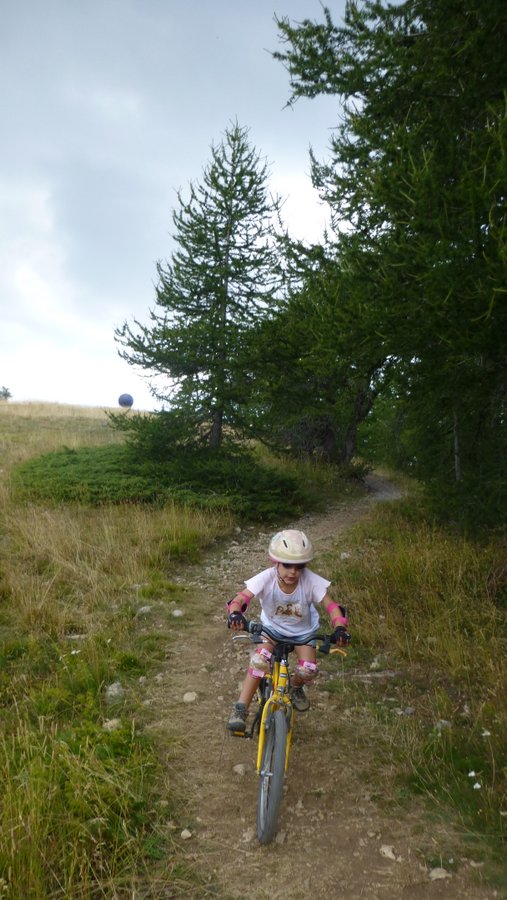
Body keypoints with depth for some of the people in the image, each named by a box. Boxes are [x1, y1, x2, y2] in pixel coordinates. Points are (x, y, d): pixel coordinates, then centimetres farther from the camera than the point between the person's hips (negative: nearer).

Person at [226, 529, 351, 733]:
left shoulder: (311, 581, -28)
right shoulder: (266, 578, -29)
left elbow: (330, 605, -26)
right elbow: (240, 599, -35)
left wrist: (340, 628, -45)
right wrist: (235, 613, -58)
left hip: (303, 631, 1)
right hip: (272, 627, -1)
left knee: (308, 669, -19)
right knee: (259, 660, -27)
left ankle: (295, 686, 19)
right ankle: (240, 709, -12)